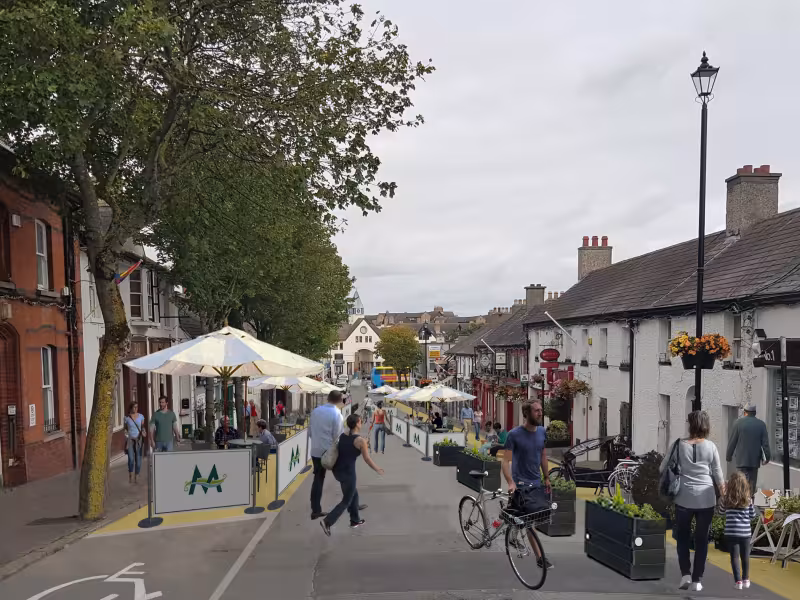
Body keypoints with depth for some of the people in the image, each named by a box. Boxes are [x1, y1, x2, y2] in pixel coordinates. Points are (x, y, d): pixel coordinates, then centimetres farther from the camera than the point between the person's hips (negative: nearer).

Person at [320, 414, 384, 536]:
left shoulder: (342, 436, 4)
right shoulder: (361, 441, -14)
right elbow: (367, 459, -7)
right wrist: (378, 470, 9)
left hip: (337, 470, 7)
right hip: (348, 473, -7)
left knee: (353, 494, 26)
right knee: (346, 501, 6)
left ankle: (355, 520, 36)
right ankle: (327, 521, -8)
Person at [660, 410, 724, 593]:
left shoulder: (680, 445, -5)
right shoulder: (711, 446, -4)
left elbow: (663, 467, 0)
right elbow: (717, 474, 3)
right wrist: (722, 488, 22)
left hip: (684, 498, 0)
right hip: (706, 499, 1)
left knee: (682, 537, 15)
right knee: (702, 540, 10)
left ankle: (685, 574, 5)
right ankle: (697, 580, 10)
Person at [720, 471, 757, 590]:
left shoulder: (727, 498, -6)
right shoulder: (748, 499, -3)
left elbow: (721, 511, 10)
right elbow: (753, 515, 6)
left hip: (731, 532, -2)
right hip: (745, 532, 2)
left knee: (734, 557, 4)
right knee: (745, 557, 15)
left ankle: (738, 581, 2)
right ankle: (746, 580, 25)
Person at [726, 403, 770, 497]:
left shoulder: (738, 422, -6)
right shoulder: (761, 424, 0)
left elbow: (732, 441, -3)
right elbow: (765, 442, -1)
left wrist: (728, 456, 7)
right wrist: (767, 457, 7)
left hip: (741, 459, -2)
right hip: (755, 459, 2)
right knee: (752, 482, 12)